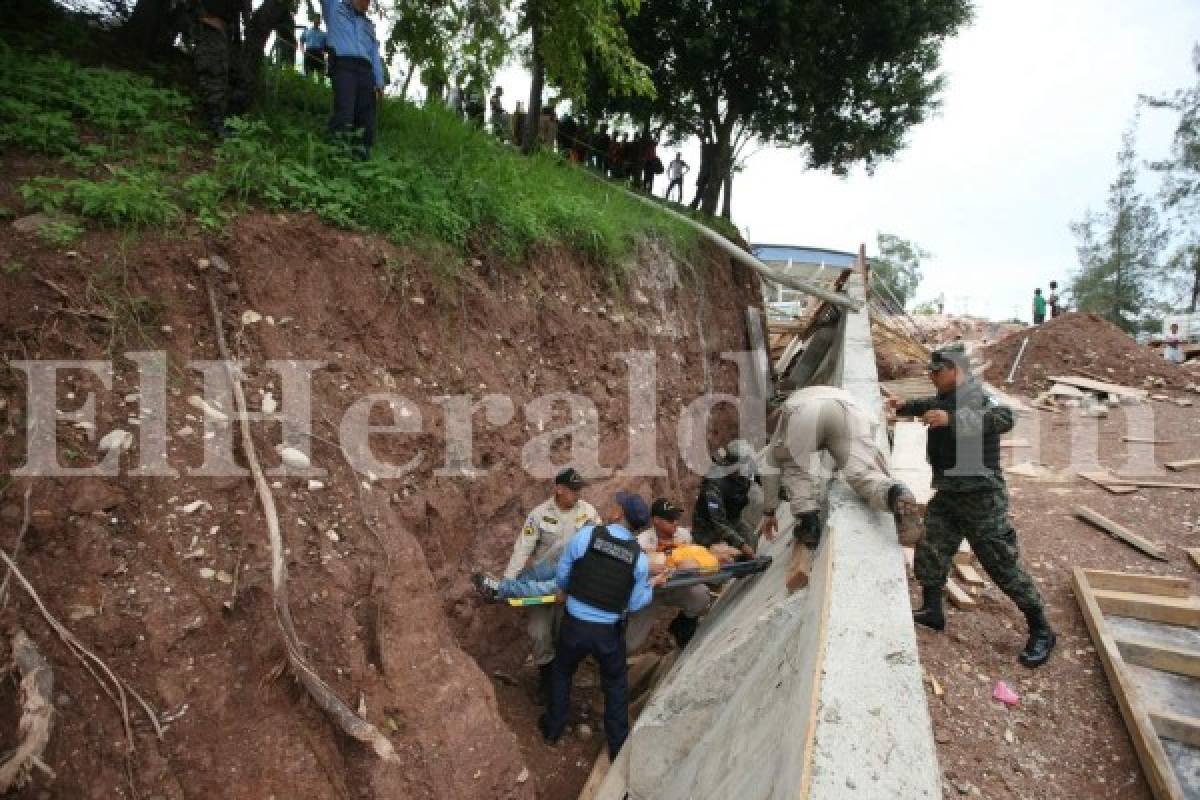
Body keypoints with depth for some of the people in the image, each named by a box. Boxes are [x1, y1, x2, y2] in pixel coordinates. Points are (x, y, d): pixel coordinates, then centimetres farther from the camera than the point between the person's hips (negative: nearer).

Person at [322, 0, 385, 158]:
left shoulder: (368, 25, 32)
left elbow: (375, 55, 22)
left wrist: (379, 82, 7)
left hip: (365, 70, 4)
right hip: (343, 66, -4)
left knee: (366, 122, -10)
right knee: (344, 116, -24)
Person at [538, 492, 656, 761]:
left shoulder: (586, 535, -16)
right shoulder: (639, 558, -12)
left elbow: (562, 577, -6)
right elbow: (635, 604, -4)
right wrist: (652, 587, 13)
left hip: (574, 625, 0)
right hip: (609, 632, 0)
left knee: (562, 673, 28)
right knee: (616, 685, 25)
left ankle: (553, 728, 45)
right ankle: (618, 747, 35)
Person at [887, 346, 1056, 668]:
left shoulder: (975, 396, -18)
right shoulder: (947, 398, 9)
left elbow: (1003, 418, -38)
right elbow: (931, 406, 33)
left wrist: (951, 420, -46)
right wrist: (905, 406, 17)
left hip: (982, 497, -8)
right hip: (948, 494, 9)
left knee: (1003, 563, 0)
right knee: (929, 552, 10)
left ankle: (1041, 632, 17)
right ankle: (932, 611, 27)